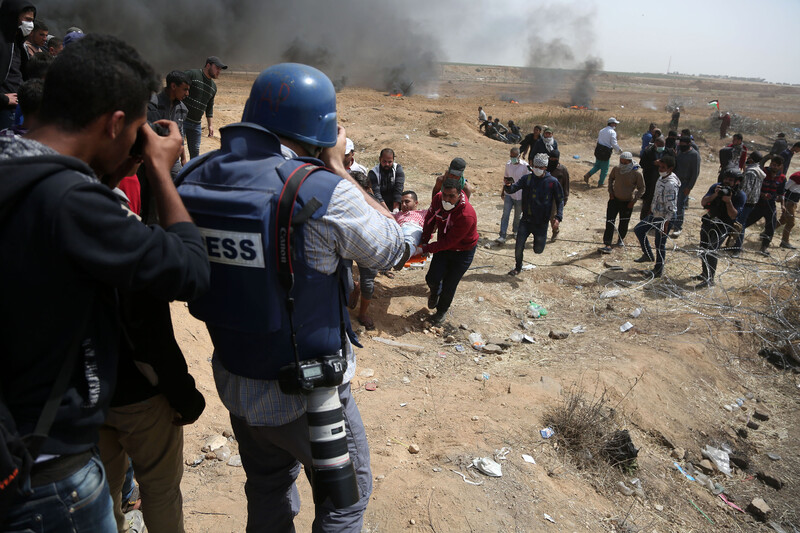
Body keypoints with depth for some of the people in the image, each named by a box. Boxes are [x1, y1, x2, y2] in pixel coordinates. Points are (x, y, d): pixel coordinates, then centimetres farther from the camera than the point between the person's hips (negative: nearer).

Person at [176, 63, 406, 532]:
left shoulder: (194, 179, -9)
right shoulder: (324, 193, -27)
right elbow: (393, 247, -12)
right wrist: (338, 168, -6)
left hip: (233, 382, 6)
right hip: (304, 394, -6)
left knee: (268, 489, 30)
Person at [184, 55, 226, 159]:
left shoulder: (213, 87, 15)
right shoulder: (192, 74, -7)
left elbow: (209, 108, 23)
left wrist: (210, 125, 17)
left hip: (196, 123, 6)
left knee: (195, 151, 11)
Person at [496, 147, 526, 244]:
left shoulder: (525, 166, -14)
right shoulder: (508, 164, -1)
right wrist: (503, 191, 17)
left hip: (520, 196, -3)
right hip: (509, 194, 3)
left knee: (517, 216, 13)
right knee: (505, 215, -6)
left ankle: (515, 231, 38)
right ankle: (502, 236, -6)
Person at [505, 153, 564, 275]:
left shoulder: (552, 182, -6)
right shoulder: (527, 178, -3)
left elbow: (560, 200, 0)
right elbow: (511, 190, -9)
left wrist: (558, 217, -13)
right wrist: (508, 185, -34)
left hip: (542, 223, -1)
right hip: (526, 220, 1)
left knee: (538, 250, 8)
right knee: (518, 247, 0)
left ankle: (539, 238, 43)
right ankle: (518, 267, 26)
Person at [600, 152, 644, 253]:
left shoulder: (636, 173, -15)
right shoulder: (616, 169, -8)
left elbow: (641, 189, -4)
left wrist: (634, 200, -9)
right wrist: (610, 192, 3)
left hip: (627, 202, -1)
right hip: (614, 199, 1)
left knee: (624, 223, 11)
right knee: (609, 222, -9)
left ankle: (620, 239, 40)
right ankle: (607, 245, -11)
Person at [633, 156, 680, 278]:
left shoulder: (671, 184, -26)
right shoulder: (662, 177, 3)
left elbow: (671, 208, -26)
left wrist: (666, 224, -24)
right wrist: (652, 208, 22)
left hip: (663, 218, -10)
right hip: (655, 214, 10)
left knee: (660, 244, 3)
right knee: (638, 229, 20)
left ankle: (658, 270, 20)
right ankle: (648, 255, 33)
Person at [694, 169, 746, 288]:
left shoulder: (741, 196, -11)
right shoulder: (716, 187, -2)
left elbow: (733, 216, -16)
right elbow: (703, 202, -10)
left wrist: (728, 201, -28)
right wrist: (715, 195, -25)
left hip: (723, 226, -5)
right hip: (708, 221, 5)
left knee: (711, 250, -16)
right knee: (703, 249, 15)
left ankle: (709, 279, -8)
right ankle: (705, 273, 35)